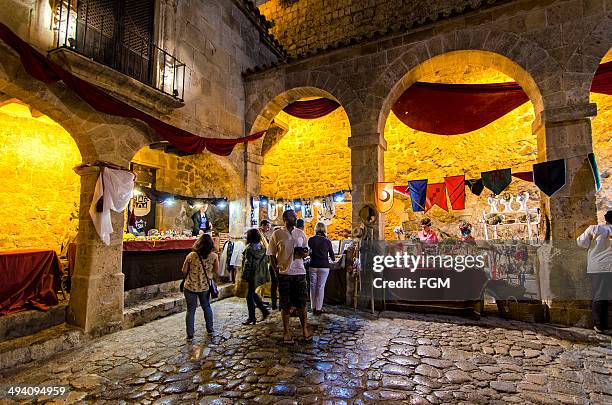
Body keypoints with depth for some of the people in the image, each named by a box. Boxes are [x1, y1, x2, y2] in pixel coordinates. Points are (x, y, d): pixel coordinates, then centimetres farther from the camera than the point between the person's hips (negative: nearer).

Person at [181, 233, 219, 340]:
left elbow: (184, 271, -3)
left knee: (191, 310, 12)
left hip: (190, 287, -1)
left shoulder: (191, 256, -15)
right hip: (205, 287, 1)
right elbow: (217, 272, -5)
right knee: (207, 307, 22)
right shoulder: (213, 256, -13)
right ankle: (210, 329, 35)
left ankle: (190, 334, 20)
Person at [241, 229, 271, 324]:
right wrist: (266, 276, 16)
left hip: (252, 275, -7)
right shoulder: (262, 248, 6)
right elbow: (265, 262, 9)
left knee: (250, 295, 4)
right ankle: (264, 310, 22)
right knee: (253, 293, 22)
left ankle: (251, 318, 12)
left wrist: (244, 276, -10)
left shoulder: (249, 248, -16)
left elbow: (247, 264, -17)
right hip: (261, 275, 7)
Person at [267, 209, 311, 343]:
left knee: (301, 303, 9)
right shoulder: (277, 234, -2)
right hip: (284, 273, -2)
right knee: (285, 304, 8)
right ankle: (286, 332, 22)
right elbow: (272, 254, 1)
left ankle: (305, 329, 24)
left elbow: (306, 250, 16)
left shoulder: (301, 233, 8)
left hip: (299, 272, 3)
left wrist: (305, 253, -7)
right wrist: (276, 270, -6)